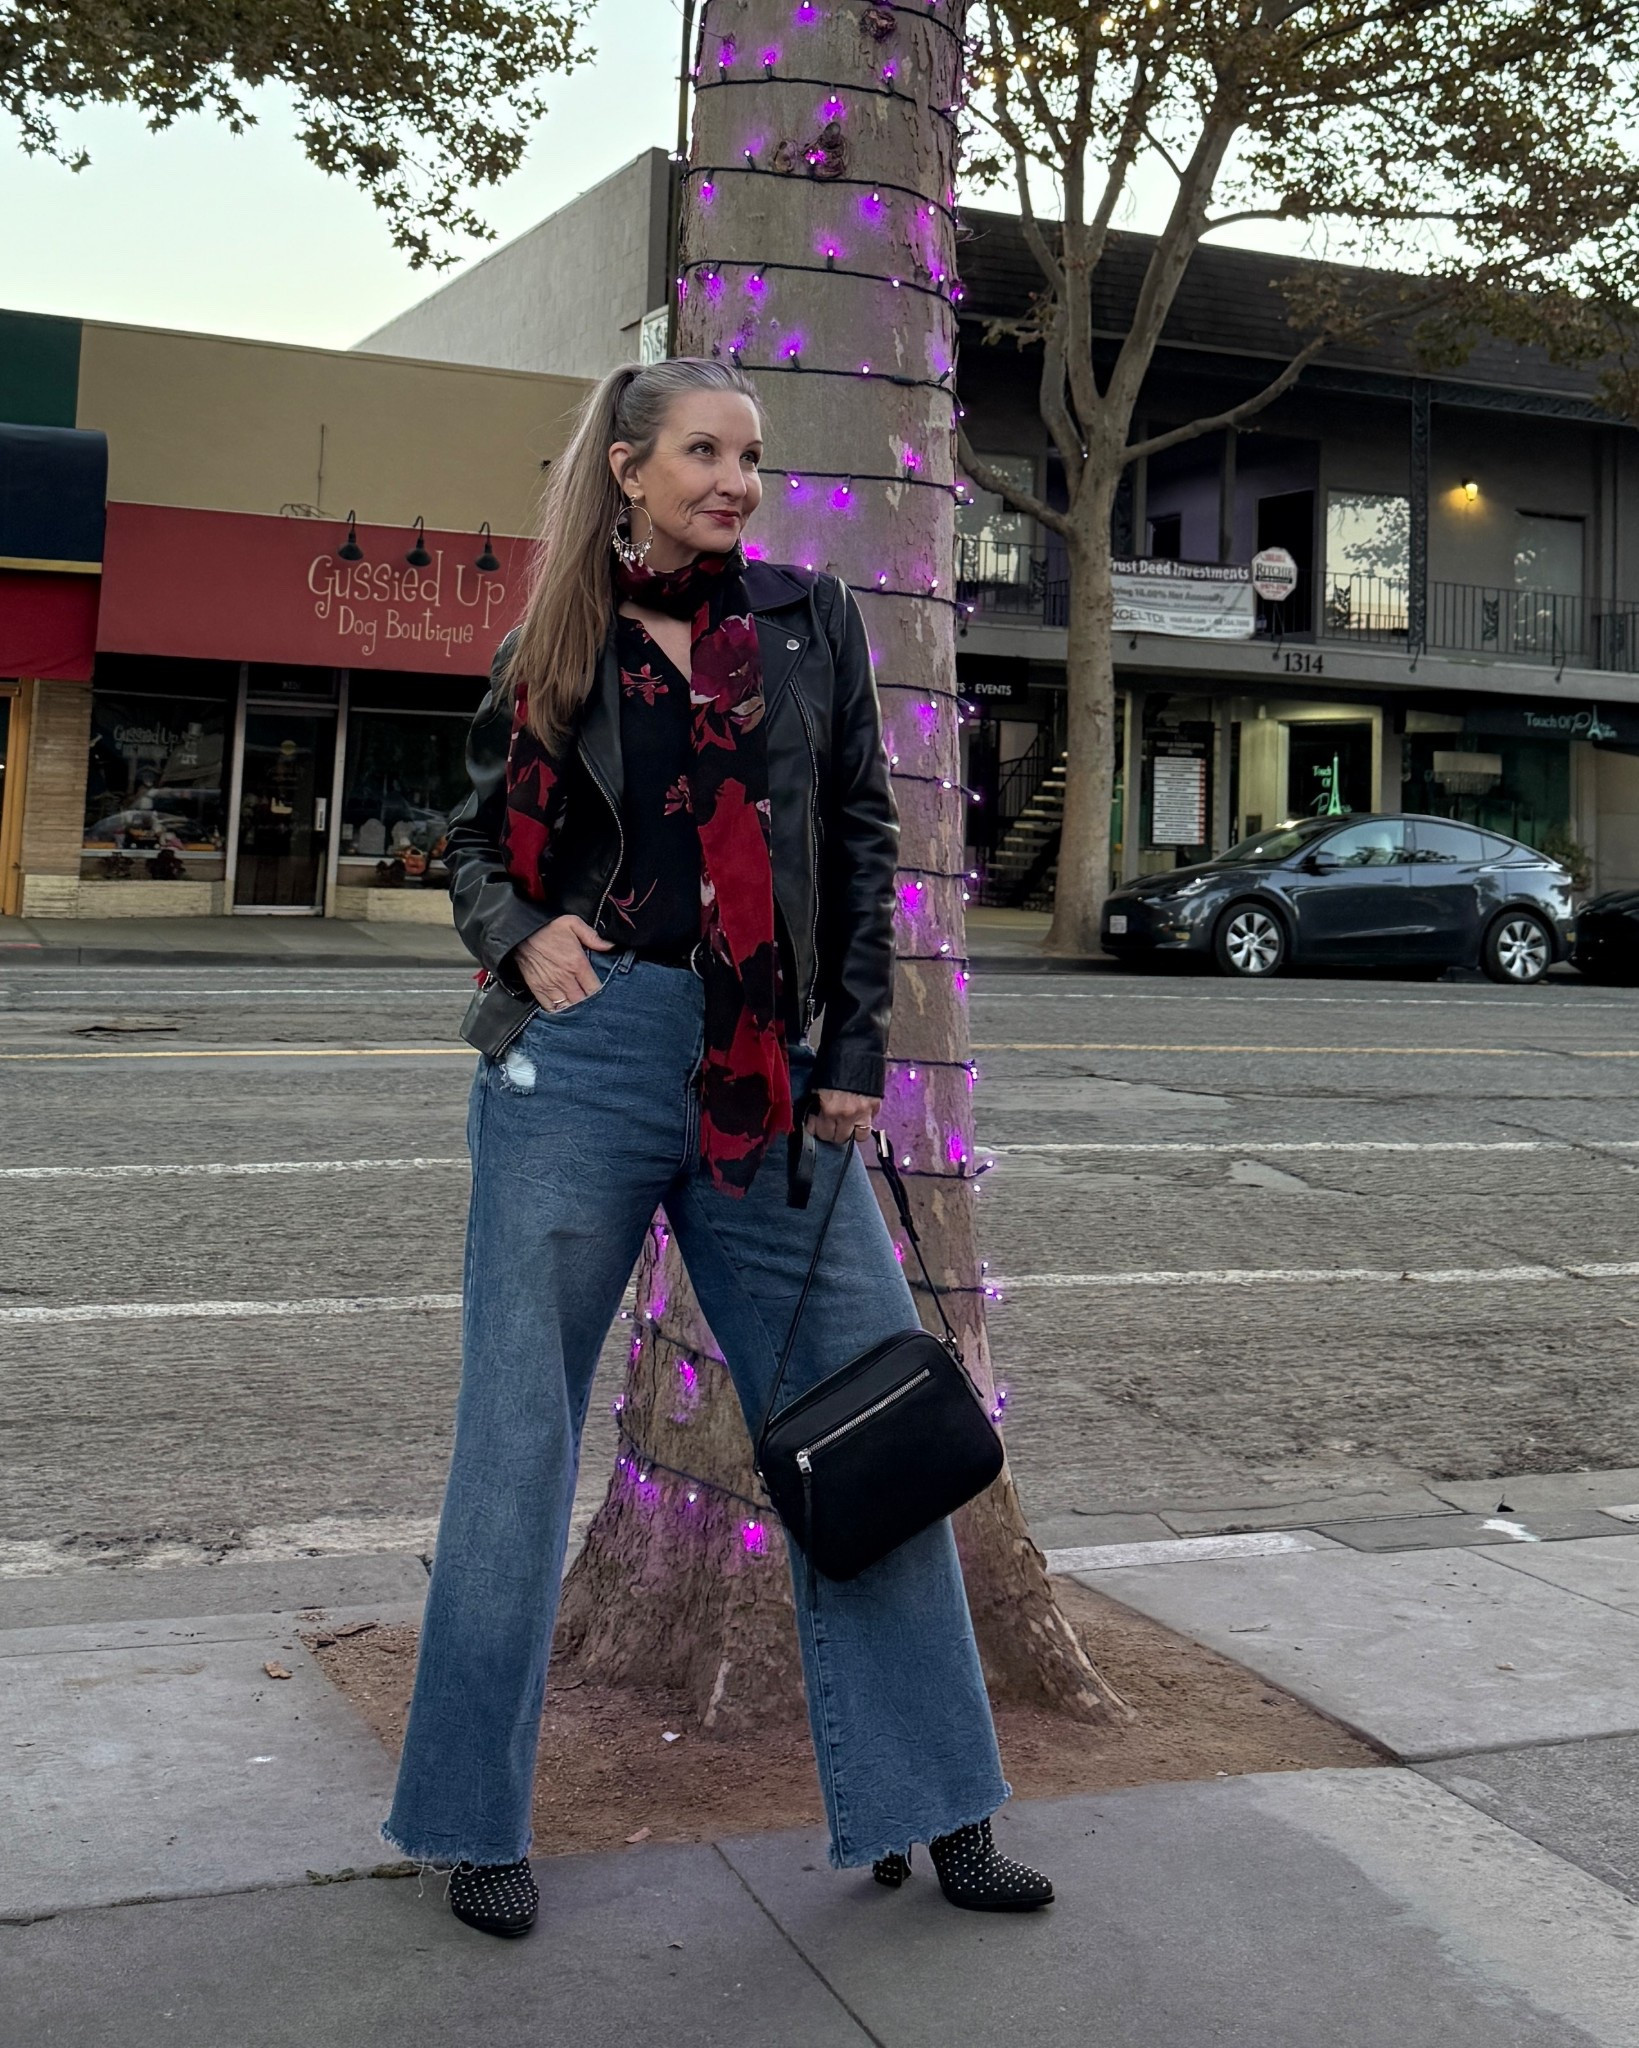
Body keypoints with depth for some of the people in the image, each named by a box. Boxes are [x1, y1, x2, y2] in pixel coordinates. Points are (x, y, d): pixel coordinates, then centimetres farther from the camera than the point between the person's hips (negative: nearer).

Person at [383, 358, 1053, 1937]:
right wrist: (520, 935, -8)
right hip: (586, 1052, -1)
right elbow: (476, 841, 15)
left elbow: (863, 842, 9)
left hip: (764, 1067, 2)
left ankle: (931, 1809, 15)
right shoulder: (552, 649, 8)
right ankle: (475, 1823, 18)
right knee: (520, 1432, 2)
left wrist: (855, 1055, 2)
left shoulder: (808, 624, 11)